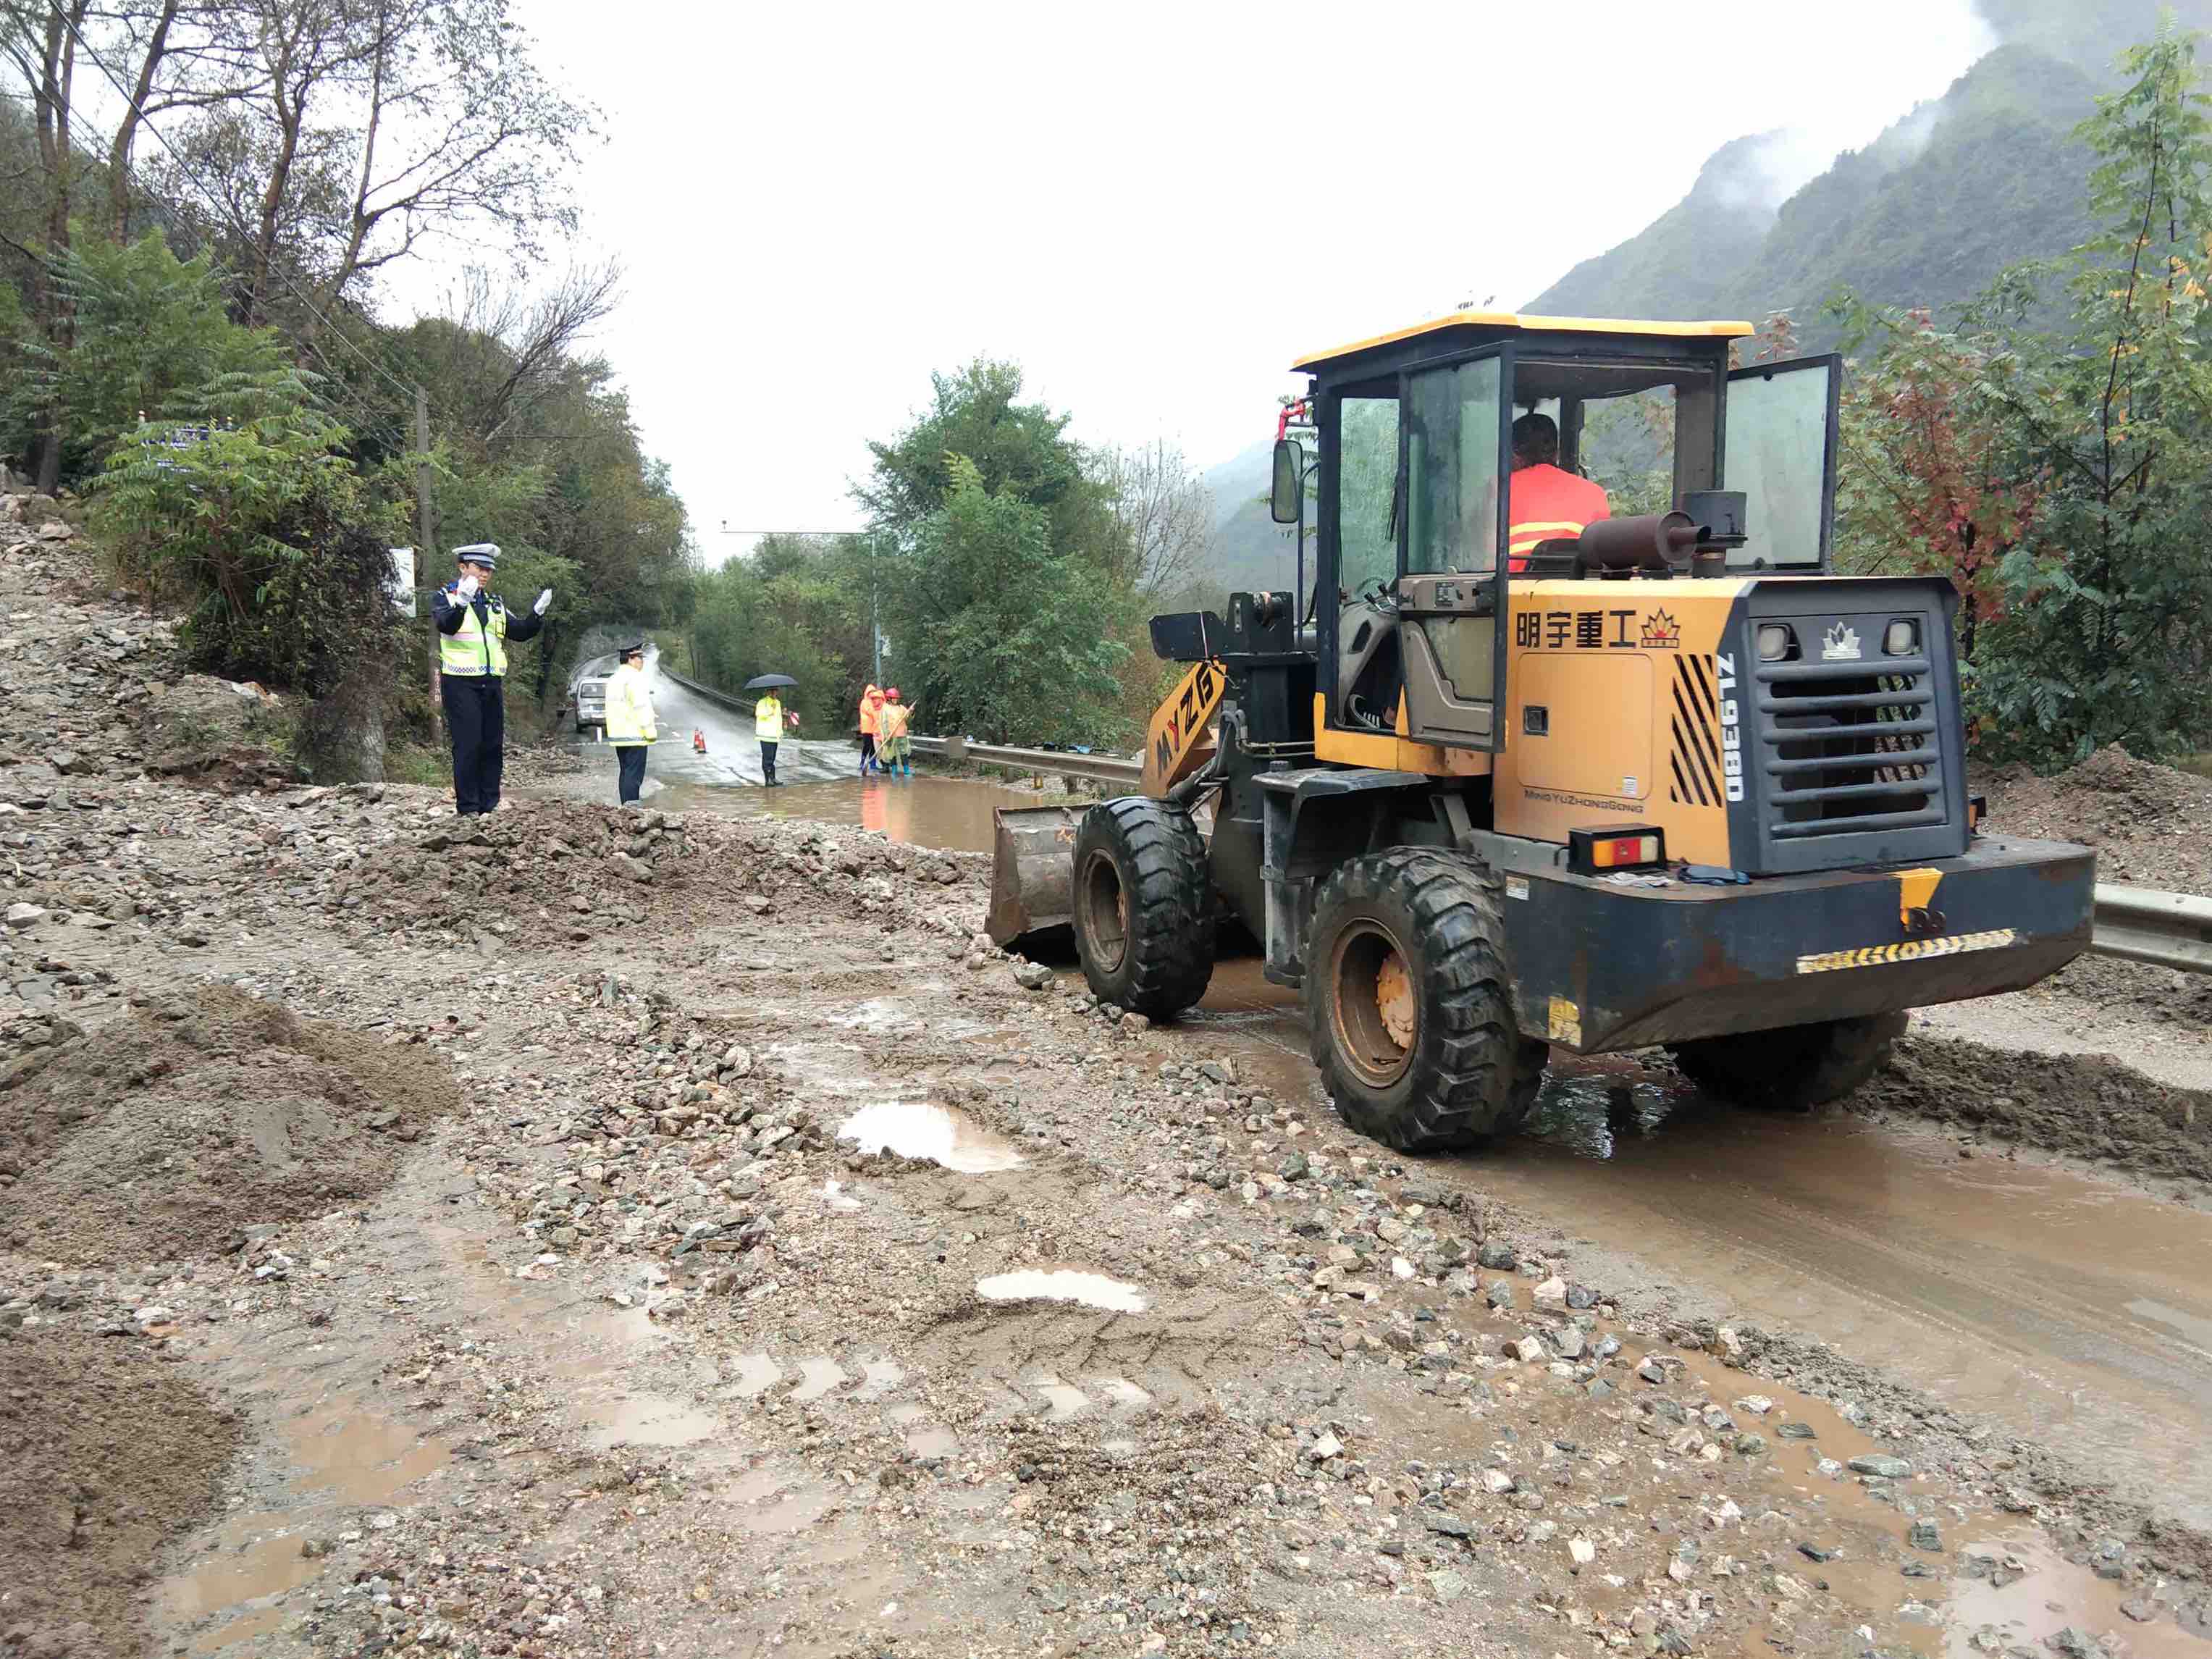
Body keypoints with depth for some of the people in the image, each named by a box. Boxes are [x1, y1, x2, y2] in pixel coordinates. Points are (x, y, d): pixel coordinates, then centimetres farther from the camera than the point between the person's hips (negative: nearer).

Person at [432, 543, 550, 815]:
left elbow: (520, 632, 12)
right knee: (468, 746, -7)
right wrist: (461, 603, -38)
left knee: (493, 747, 7)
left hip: (492, 683, 6)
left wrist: (537, 613, -5)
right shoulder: (445, 597, 0)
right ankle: (468, 808, -3)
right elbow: (446, 625, -20)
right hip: (461, 683, -6)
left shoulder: (495, 604, 18)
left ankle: (490, 805, 14)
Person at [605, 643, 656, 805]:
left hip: (618, 734, 9)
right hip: (635, 735, -9)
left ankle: (626, 807, 15)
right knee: (634, 774, -9)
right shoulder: (634, 678, -13)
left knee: (625, 773, 13)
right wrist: (650, 730, -16)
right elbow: (642, 707, -18)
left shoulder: (614, 679, 18)